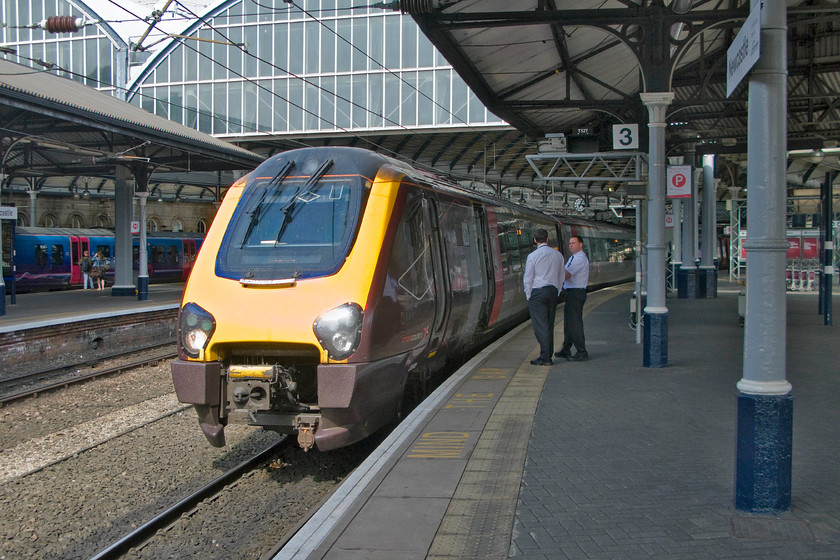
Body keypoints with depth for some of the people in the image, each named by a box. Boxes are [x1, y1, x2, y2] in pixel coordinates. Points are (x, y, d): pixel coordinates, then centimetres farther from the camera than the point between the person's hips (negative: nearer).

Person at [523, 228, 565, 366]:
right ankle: (548, 356, 12)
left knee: (540, 325, -5)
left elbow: (528, 279, -7)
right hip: (553, 292, 6)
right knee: (549, 325, 10)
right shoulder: (558, 254, 9)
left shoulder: (533, 256, -8)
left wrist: (529, 296, 2)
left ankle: (545, 358, -7)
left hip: (537, 292, -6)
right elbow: (561, 277, 14)